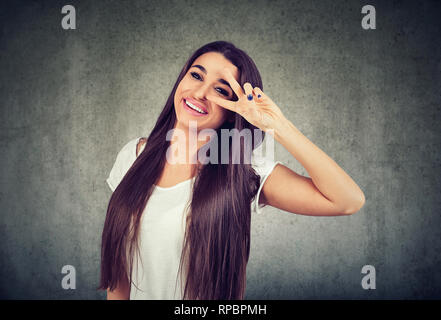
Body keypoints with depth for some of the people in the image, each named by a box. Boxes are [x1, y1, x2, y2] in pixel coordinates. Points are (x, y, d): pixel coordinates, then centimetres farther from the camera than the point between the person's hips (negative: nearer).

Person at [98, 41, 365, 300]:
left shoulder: (246, 173, -20)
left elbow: (348, 201, -30)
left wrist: (278, 126, -34)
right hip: (138, 295, 3)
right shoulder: (133, 154, -10)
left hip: (213, 294, -2)